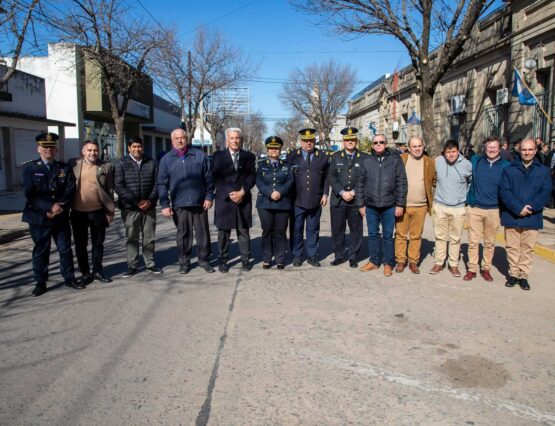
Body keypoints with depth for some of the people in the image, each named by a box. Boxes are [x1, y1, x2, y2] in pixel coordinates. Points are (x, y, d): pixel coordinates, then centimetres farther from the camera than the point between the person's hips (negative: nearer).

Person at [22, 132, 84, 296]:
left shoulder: (65, 168, 8)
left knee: (65, 249, 8)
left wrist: (59, 207, -15)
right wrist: (50, 207, -19)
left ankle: (70, 278, 21)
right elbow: (29, 194, -10)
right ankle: (40, 283, 18)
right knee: (40, 251, 7)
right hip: (39, 217, -2)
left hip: (61, 217, 2)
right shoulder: (30, 168, 0)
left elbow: (70, 190, -1)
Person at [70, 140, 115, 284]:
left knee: (98, 243, 9)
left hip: (98, 211, -1)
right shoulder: (74, 165, 3)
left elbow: (110, 190, 1)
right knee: (80, 245, 9)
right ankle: (86, 273, 21)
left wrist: (110, 211, -2)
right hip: (78, 212, 1)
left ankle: (97, 271, 22)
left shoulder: (106, 167, 0)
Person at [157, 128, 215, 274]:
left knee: (203, 233, 7)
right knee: (183, 234, 9)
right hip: (179, 204, 0)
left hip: (199, 202, 0)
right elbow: (162, 184, 1)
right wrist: (165, 205, -4)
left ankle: (204, 260, 21)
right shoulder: (166, 160, 3)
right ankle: (184, 262, 21)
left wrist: (209, 196, -2)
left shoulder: (199, 155, 2)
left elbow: (208, 178, 4)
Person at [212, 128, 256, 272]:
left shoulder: (249, 156, 9)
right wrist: (229, 194, -10)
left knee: (243, 231, 5)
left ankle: (245, 259, 14)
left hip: (243, 199, 1)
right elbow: (216, 178, -1)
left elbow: (252, 177, 3)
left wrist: (242, 192, -10)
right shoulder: (218, 156, 5)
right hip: (224, 199, -1)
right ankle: (223, 260, 12)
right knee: (223, 232, 4)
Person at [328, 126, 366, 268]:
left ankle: (353, 257, 17)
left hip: (356, 201, -1)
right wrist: (342, 192, -11)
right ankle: (340, 255, 19)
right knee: (337, 229, 5)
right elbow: (331, 177, 1)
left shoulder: (363, 158, 5)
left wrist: (354, 192, -11)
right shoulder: (336, 157, 9)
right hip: (338, 200, 1)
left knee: (356, 230, 4)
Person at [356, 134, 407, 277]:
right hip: (371, 206, 2)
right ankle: (374, 261, 25)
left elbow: (401, 182, -2)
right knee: (373, 234, 12)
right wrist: (361, 204, 5)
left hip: (389, 206, -2)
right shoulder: (366, 161, 4)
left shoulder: (395, 159, -1)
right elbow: (361, 183, 7)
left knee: (388, 235, 7)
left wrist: (400, 204, -5)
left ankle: (388, 263, 19)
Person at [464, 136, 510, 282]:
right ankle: (472, 269, 12)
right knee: (473, 241, 2)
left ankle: (486, 269, 22)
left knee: (490, 243, 10)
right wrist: (469, 199, 6)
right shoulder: (476, 161, 3)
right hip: (475, 208, 0)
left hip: (494, 210, 0)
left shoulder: (505, 166, 0)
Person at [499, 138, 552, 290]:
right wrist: (518, 208, -15)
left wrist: (531, 207, -16)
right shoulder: (509, 169, 2)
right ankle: (513, 274, 19)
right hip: (512, 216, 0)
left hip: (532, 217, 1)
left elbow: (546, 192, -2)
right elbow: (504, 192, -5)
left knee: (528, 248, 6)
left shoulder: (543, 171, 6)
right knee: (512, 247, 7)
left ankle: (523, 276, 16)